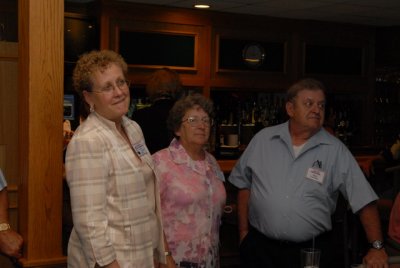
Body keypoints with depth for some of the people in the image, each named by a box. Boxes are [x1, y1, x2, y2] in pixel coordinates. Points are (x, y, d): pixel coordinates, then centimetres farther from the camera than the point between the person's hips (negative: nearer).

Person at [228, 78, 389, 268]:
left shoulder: (336, 151, -5)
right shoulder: (263, 139, 1)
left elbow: (364, 201, -5)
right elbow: (244, 184, 9)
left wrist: (377, 247, -11)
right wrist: (243, 231, 7)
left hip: (312, 251, 0)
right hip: (260, 247, 1)